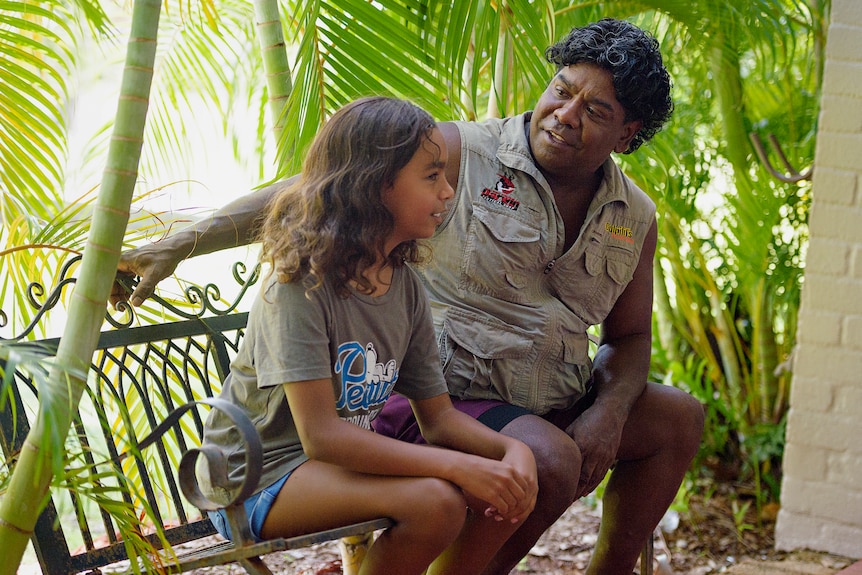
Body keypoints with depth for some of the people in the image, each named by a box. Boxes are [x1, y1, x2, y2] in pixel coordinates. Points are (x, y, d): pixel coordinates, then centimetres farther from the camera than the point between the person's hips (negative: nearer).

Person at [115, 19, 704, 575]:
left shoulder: (635, 218, 6)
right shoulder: (463, 155, -13)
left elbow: (629, 337, 17)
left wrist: (607, 414, -7)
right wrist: (176, 247, -21)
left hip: (552, 404, 7)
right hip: (442, 397, -7)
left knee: (679, 418, 5)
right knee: (551, 460, -31)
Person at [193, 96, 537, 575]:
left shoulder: (406, 288, 2)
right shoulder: (300, 284, -22)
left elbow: (438, 415, 7)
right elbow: (321, 435, -28)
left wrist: (512, 449, -15)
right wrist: (460, 467, -33)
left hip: (350, 460, 8)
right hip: (257, 480, -8)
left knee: (510, 488, -8)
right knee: (435, 501, -30)